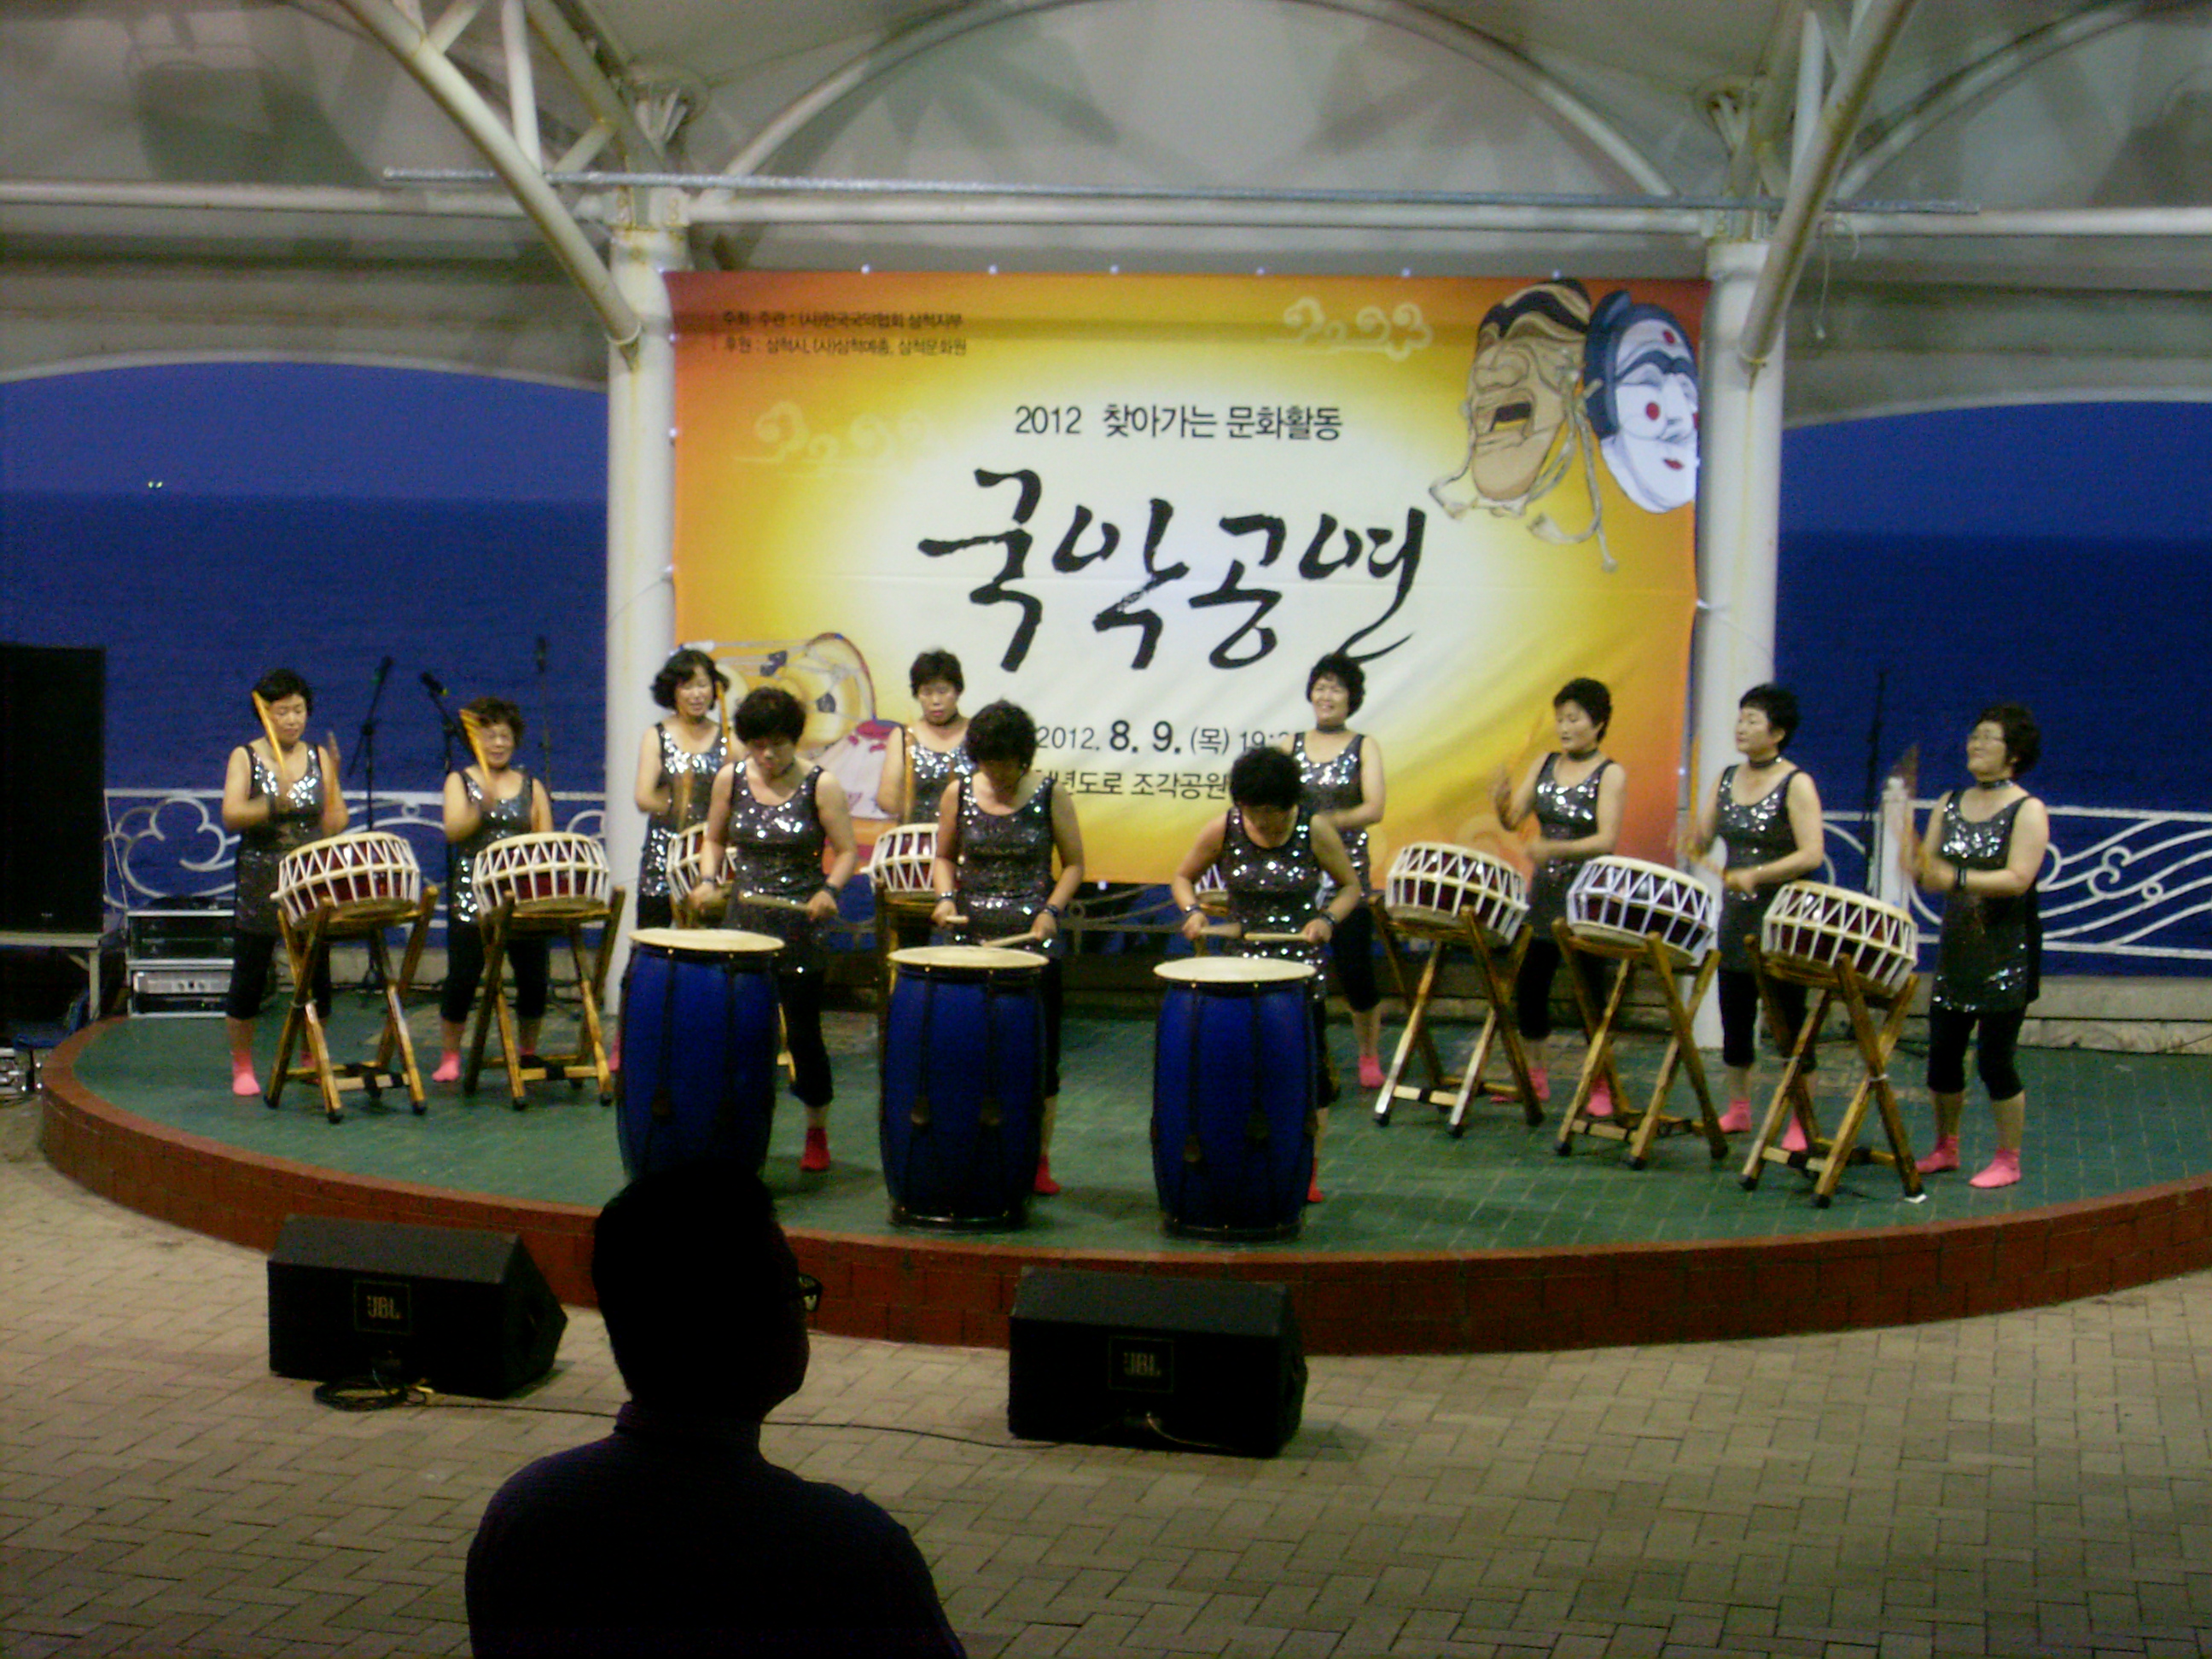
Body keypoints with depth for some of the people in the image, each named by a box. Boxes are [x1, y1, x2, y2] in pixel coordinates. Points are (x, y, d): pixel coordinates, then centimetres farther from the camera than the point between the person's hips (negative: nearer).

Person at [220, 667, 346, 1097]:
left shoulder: (319, 758, 9)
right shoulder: (245, 758, 2)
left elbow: (333, 826, 5)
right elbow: (231, 815, -12)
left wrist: (333, 781, -8)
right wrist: (273, 805, -27)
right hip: (259, 885, -2)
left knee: (316, 977, 1)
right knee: (249, 977, 1)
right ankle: (242, 1068, 12)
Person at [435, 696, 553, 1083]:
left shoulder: (531, 787, 14)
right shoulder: (460, 782, 8)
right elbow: (453, 832, -8)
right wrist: (482, 807, -25)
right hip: (472, 896, -2)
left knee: (533, 977, -2)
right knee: (462, 976, -8)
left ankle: (529, 1053, 16)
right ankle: (449, 1057, 4)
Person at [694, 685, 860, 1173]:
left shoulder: (820, 786, -6)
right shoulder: (730, 779, 3)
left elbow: (847, 852, -4)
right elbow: (715, 840, 15)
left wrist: (829, 890, -22)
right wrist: (709, 880, -3)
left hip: (801, 921, -3)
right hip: (744, 918, 3)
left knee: (803, 1031, 1)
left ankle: (817, 1136, 16)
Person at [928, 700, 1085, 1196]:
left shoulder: (1050, 796, -2)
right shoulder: (958, 794, 4)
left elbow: (1073, 863, 3)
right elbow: (945, 856, 14)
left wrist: (1051, 911, -12)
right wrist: (946, 897, -4)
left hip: (1033, 936, -2)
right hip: (972, 933, 2)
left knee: (1039, 1050, 0)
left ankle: (1039, 1159, 8)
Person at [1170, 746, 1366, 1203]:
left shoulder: (1315, 830, -9)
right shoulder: (1223, 831, -6)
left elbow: (1350, 887, 2)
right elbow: (1183, 877, 7)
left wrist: (1328, 919, -17)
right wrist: (1192, 911, -13)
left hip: (1301, 962, -1)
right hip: (1242, 960, 1)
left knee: (1309, 1067, 1)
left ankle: (1308, 1173, 11)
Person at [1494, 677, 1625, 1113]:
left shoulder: (1610, 775, -7)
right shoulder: (1545, 765, 8)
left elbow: (1607, 840, -18)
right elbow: (1513, 819, 4)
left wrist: (1556, 848, -32)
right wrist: (1501, 800, -19)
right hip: (1545, 893, 6)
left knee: (1590, 991, -1)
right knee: (1529, 987, 9)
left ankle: (1601, 1087, 8)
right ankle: (1534, 1078, 23)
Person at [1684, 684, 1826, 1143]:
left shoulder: (1796, 784, -10)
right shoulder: (1728, 779, 9)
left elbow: (1812, 854, -19)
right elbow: (1701, 842, 10)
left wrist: (1757, 875, -28)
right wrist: (1692, 844, -13)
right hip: (1737, 917, 6)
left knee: (1790, 1022, -1)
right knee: (1734, 1017, 12)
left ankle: (1801, 1122, 5)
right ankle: (1737, 1109, 24)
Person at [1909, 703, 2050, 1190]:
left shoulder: (2027, 811, -7)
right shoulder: (1950, 805, 12)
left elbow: (2018, 879, -19)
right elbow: (1926, 868, 8)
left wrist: (1957, 879, -30)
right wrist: (1917, 869, -16)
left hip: (2006, 953, -6)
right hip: (1956, 949, 6)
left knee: (1994, 1059, -5)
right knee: (1942, 1053, 7)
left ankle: (2008, 1160, 8)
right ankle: (1945, 1149, 23)